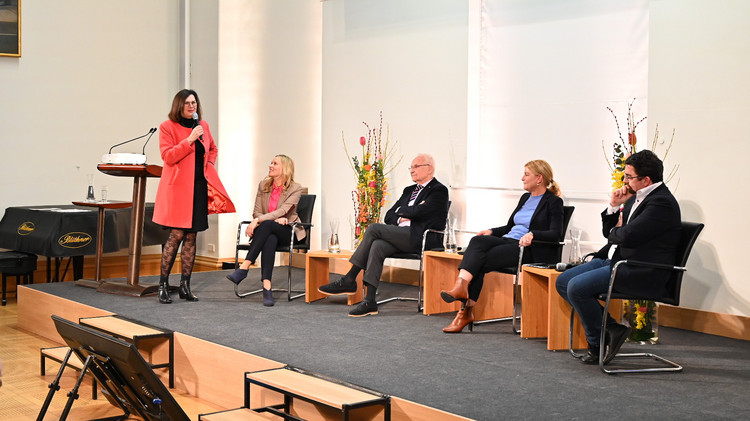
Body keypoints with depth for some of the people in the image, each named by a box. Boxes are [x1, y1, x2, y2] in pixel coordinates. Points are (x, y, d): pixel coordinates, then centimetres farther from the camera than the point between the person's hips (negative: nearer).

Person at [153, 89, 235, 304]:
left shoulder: (202, 125, 14)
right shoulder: (167, 127, -2)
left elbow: (213, 149, 30)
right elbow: (167, 156, -13)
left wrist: (209, 166, 13)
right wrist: (189, 139, -18)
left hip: (199, 187, 5)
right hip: (178, 187, -5)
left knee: (191, 236, 6)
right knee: (177, 234, -10)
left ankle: (185, 286, 12)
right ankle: (163, 285, 1)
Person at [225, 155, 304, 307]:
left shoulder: (295, 188, -5)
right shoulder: (263, 185, 9)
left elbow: (282, 211, -18)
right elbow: (256, 212, 7)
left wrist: (258, 220, -30)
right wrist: (276, 219, -12)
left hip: (288, 231, -3)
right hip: (268, 231, 3)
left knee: (267, 225, -37)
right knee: (270, 239, -37)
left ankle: (244, 267, -44)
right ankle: (267, 287, -50)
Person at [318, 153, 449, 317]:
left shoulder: (439, 190, 4)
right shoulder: (409, 190, 29)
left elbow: (418, 213, -12)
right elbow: (389, 216, 22)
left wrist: (400, 211, 6)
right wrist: (400, 219, 0)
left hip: (420, 237, -7)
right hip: (400, 235, 7)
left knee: (374, 228, -22)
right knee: (377, 246, -26)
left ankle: (349, 280, -17)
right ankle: (369, 301, -30)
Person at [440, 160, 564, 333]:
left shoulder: (553, 202, 0)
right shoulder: (525, 198, 24)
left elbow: (556, 234, -12)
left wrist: (532, 234, -27)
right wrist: (492, 232, 9)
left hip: (529, 249, -7)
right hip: (509, 241, 7)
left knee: (481, 261, -25)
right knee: (477, 241, -24)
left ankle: (466, 312, -26)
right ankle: (461, 287, -37)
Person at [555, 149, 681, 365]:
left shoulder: (661, 203, -16)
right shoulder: (635, 197, 16)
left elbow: (627, 236, -25)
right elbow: (608, 231, 20)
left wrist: (614, 231, -1)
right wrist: (614, 206, 3)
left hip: (640, 273, -11)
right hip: (614, 260, 11)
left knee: (577, 287, -23)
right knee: (563, 281, 2)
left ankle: (598, 344, -3)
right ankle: (612, 327, 1)